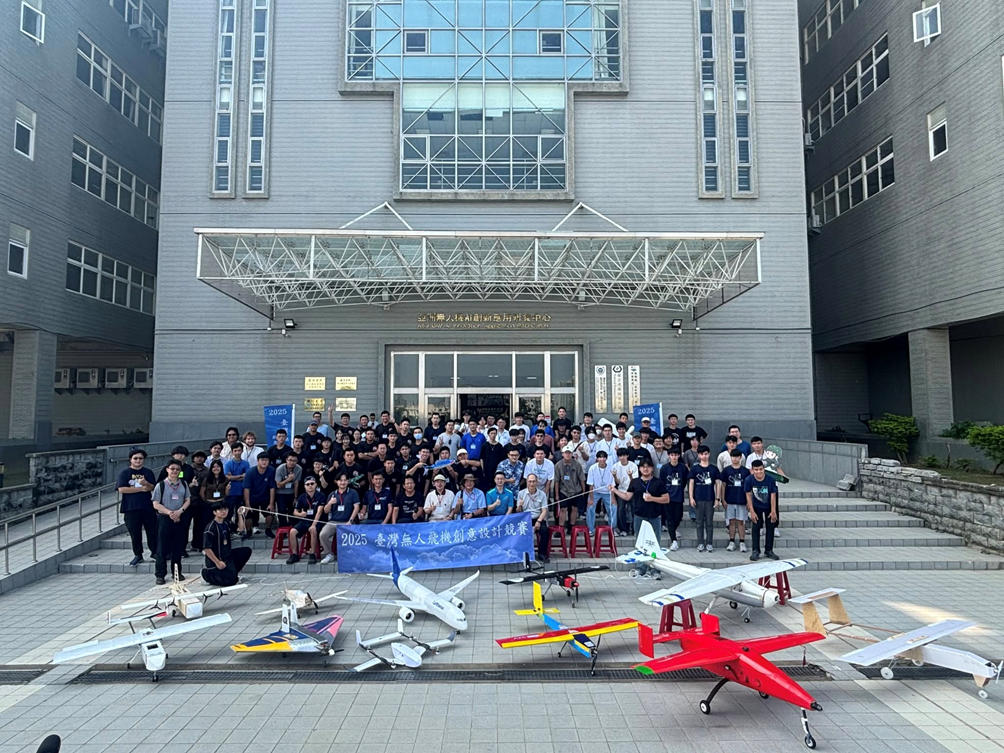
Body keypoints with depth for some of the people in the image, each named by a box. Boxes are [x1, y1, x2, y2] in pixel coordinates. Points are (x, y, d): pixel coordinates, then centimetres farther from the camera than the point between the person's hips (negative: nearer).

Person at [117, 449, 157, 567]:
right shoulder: (124, 473, 2)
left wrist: (146, 483, -21)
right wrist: (141, 489, -10)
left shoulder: (148, 472, 8)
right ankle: (138, 555, 17)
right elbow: (121, 489, -10)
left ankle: (154, 552, 19)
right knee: (134, 533, 4)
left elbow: (153, 488, 0)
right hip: (131, 508, -1)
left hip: (147, 507, 1)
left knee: (152, 530, 5)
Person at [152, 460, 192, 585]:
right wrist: (169, 512, -15)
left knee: (178, 546, 9)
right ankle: (160, 575, 8)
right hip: (165, 518, -3)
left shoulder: (183, 484, 6)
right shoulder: (160, 485, -4)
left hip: (180, 518, 3)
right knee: (162, 547, 0)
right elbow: (156, 504, -6)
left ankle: (177, 572, 21)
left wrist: (180, 511, -11)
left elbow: (188, 500, 6)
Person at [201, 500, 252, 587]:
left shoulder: (225, 524, 5)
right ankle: (206, 574, 4)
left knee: (247, 551, 4)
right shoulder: (211, 528, -20)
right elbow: (206, 548, -22)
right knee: (232, 580, -14)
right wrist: (217, 562, -20)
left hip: (228, 555, 8)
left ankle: (232, 572, 11)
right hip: (217, 559, -8)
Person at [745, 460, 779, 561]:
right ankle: (756, 551, 4)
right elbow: (748, 496, -14)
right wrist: (752, 511, -14)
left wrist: (773, 511, -16)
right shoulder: (749, 480, -23)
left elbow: (773, 496, -17)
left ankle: (769, 550, 18)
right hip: (756, 507, 0)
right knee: (756, 528, -3)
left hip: (769, 507, 1)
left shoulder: (771, 479, -25)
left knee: (770, 528, 6)